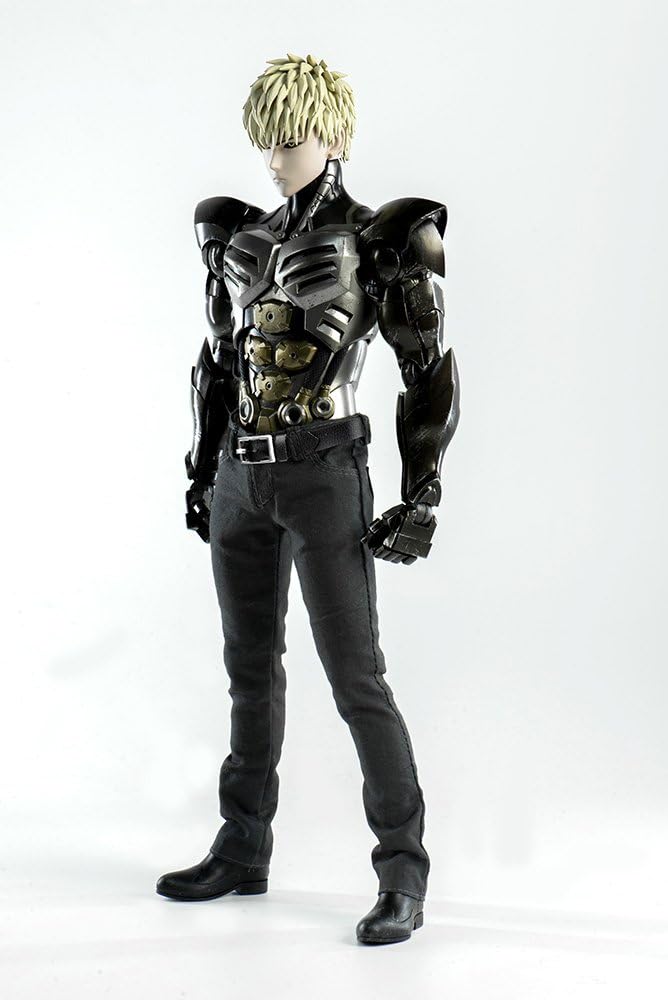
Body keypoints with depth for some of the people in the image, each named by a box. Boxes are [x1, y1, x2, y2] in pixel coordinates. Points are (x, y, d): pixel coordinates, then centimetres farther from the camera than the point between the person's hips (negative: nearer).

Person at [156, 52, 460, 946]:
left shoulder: (378, 242, -5)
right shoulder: (243, 241, 12)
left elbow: (432, 375, -6)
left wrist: (423, 495, -11)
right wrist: (203, 470, 17)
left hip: (324, 474, -6)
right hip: (243, 474, 6)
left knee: (355, 678, -7)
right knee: (251, 667, 13)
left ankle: (404, 876, 3)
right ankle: (244, 850, 26)